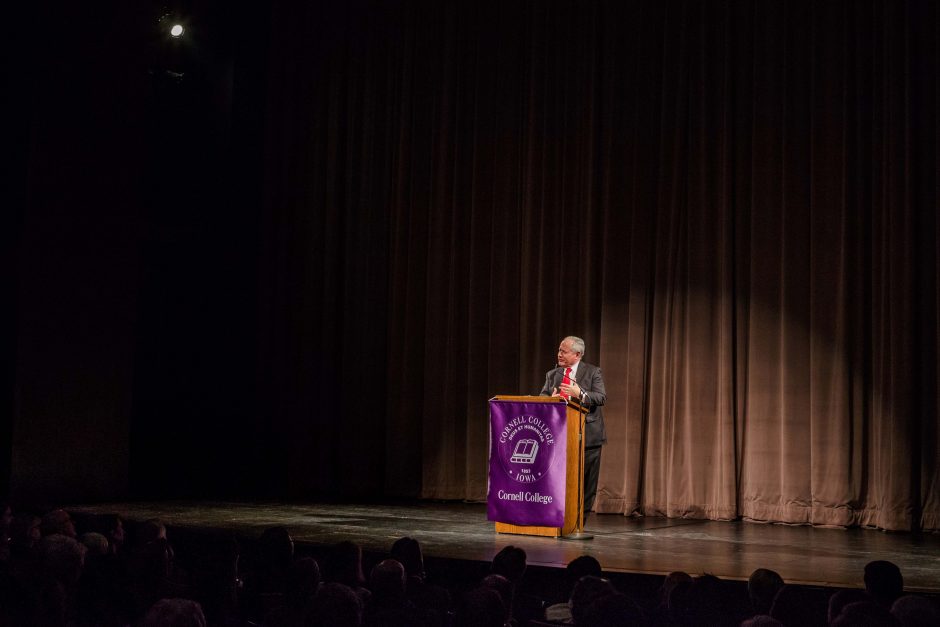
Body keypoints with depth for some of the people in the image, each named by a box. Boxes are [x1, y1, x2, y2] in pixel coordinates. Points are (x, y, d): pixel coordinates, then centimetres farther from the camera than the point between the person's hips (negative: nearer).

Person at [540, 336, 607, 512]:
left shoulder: (592, 372, -1)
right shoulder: (552, 375, 12)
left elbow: (601, 398, -11)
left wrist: (580, 394, -27)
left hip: (586, 435, -3)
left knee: (586, 482, 1)